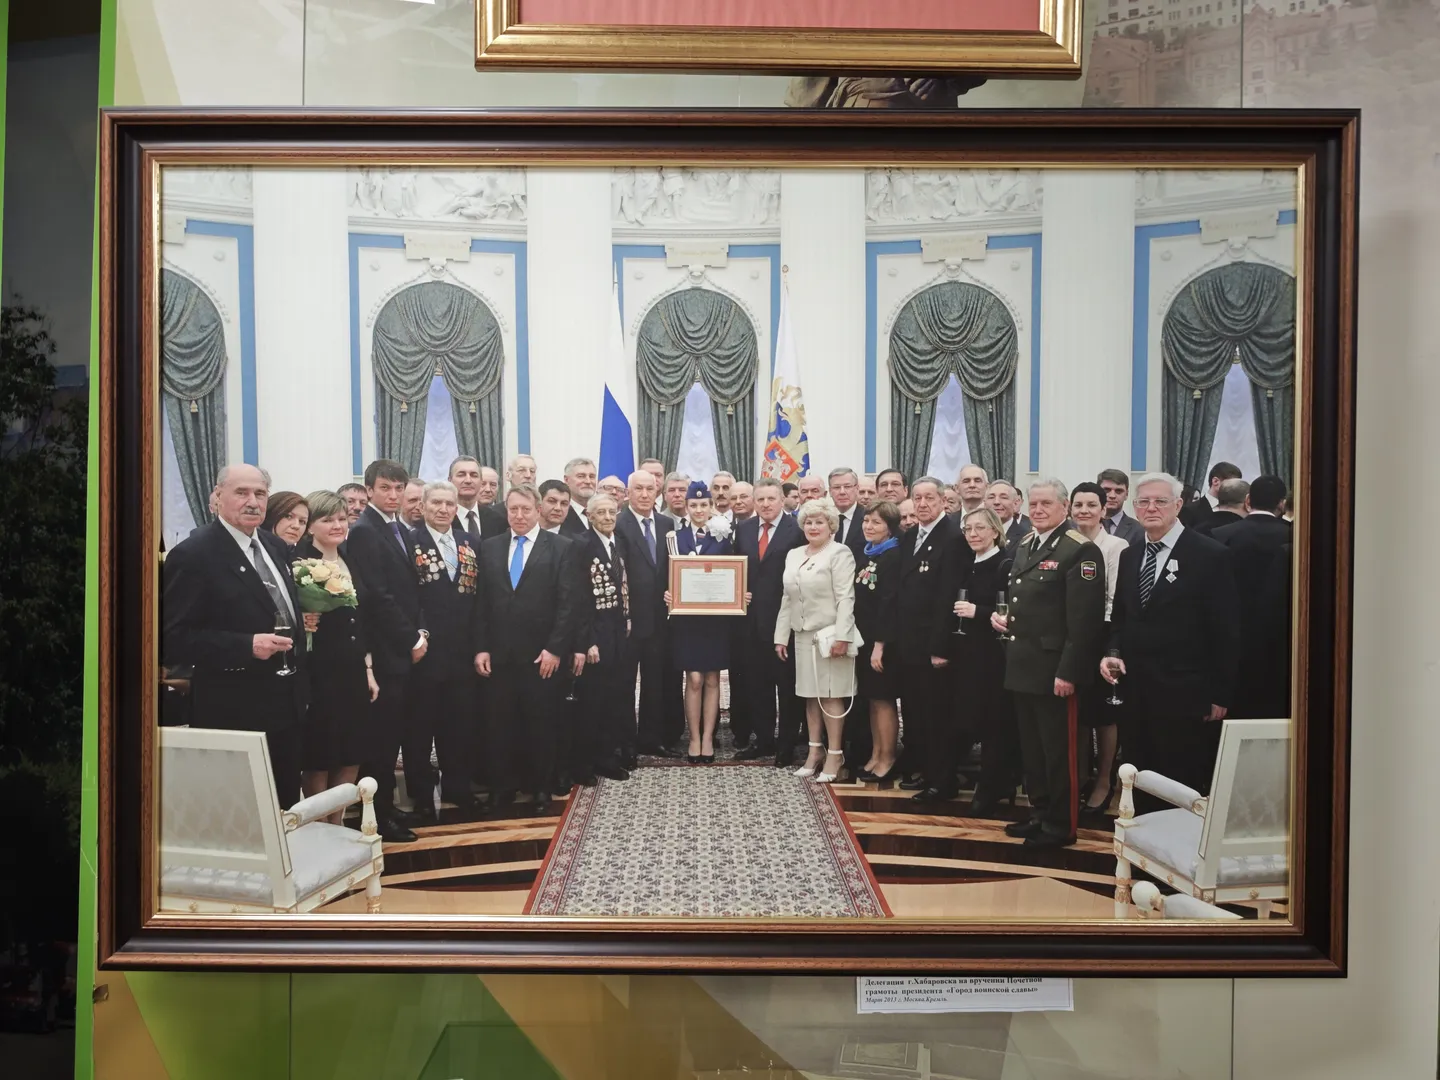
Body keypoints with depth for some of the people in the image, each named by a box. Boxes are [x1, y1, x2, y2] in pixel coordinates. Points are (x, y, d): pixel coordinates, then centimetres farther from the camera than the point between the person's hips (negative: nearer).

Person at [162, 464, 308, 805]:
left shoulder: (276, 546, 9)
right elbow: (173, 638, -18)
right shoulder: (192, 554, -13)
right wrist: (246, 646, -27)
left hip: (287, 704, 7)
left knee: (287, 808, 17)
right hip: (235, 713, -7)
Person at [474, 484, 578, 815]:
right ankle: (504, 787, 20)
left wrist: (555, 648, -12)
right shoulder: (489, 548, 9)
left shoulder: (560, 547, -1)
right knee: (502, 724, 7)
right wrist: (481, 648, 1)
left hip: (542, 654, -3)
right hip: (499, 654, 3)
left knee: (542, 725, 7)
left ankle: (541, 788, 20)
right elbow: (481, 602, 8)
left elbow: (568, 603, -6)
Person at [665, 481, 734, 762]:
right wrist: (667, 595, -18)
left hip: (716, 618, 1)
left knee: (712, 679, 7)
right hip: (687, 618, -1)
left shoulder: (723, 538, 3)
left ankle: (708, 737, 15)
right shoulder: (676, 537, 3)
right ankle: (694, 738, 10)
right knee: (694, 679, 0)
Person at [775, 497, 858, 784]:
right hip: (803, 634, 6)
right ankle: (816, 750, 20)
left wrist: (841, 636, -20)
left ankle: (834, 754, 6)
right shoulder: (793, 555, 14)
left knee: (831, 694, -2)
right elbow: (787, 598, 15)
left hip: (829, 634, -6)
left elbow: (845, 598, -13)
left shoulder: (839, 553, -6)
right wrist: (781, 635, 11)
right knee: (811, 695, 10)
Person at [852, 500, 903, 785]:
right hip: (864, 636, 8)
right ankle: (875, 756, 21)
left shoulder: (894, 557, -12)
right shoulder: (865, 556, 13)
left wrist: (880, 644, -20)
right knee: (871, 699, 12)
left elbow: (890, 603, -17)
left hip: (883, 640, -8)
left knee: (883, 699, 0)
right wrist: (855, 635, 9)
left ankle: (887, 761, 9)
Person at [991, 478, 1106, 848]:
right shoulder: (1024, 548, 15)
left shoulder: (1080, 550, -13)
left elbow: (1084, 618, -18)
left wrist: (1068, 671, -21)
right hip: (1022, 666, 8)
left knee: (1058, 750, 1)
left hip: (1053, 669, -8)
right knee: (1031, 747, 16)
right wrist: (1003, 617, 5)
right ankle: (1040, 814, 28)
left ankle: (1061, 826, 12)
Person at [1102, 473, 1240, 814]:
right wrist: (1113, 653, -1)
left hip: (1184, 694, -5)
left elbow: (1225, 630, -7)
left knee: (1185, 788, 3)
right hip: (1135, 690, 6)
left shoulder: (1211, 554, -8)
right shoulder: (1129, 557, 11)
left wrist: (1220, 694, -8)